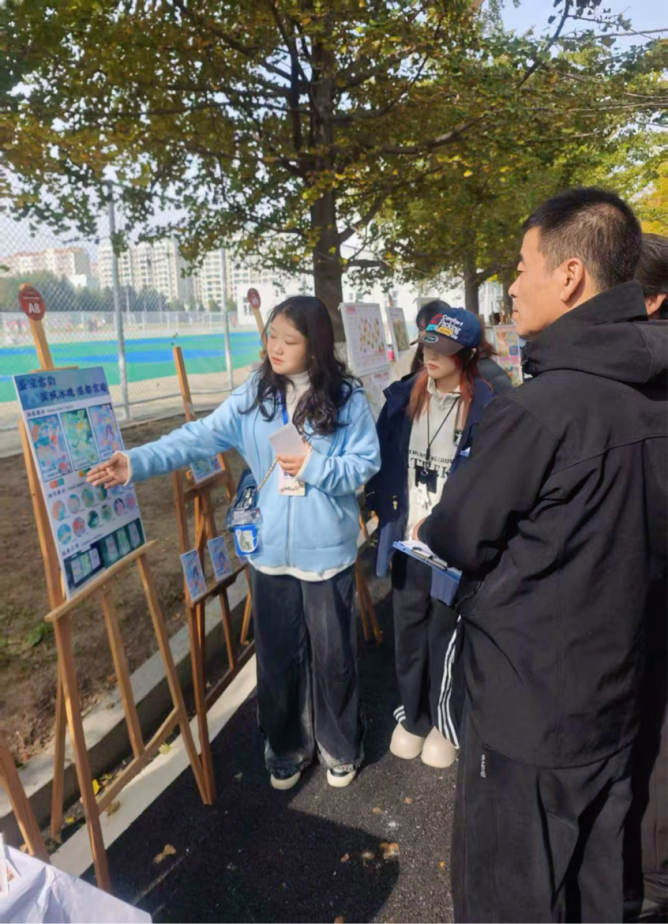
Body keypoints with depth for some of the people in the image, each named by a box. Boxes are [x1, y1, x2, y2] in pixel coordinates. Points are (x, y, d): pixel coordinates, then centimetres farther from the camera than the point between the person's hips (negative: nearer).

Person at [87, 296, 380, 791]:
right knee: (278, 656, 16)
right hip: (270, 549, 3)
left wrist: (313, 466, -21)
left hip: (326, 551, -2)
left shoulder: (347, 397, -9)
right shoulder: (254, 395, -1)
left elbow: (366, 463, -7)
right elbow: (200, 436, -9)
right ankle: (287, 748, 40)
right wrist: (139, 461, -20)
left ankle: (340, 747, 39)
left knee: (332, 653, 14)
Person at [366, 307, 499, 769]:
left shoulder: (486, 407, -14)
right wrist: (383, 512, 3)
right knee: (408, 631, 19)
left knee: (445, 636, 14)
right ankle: (412, 716, 42)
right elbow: (383, 460, 7)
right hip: (406, 539, 4)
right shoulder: (403, 397, 0)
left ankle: (445, 724, 39)